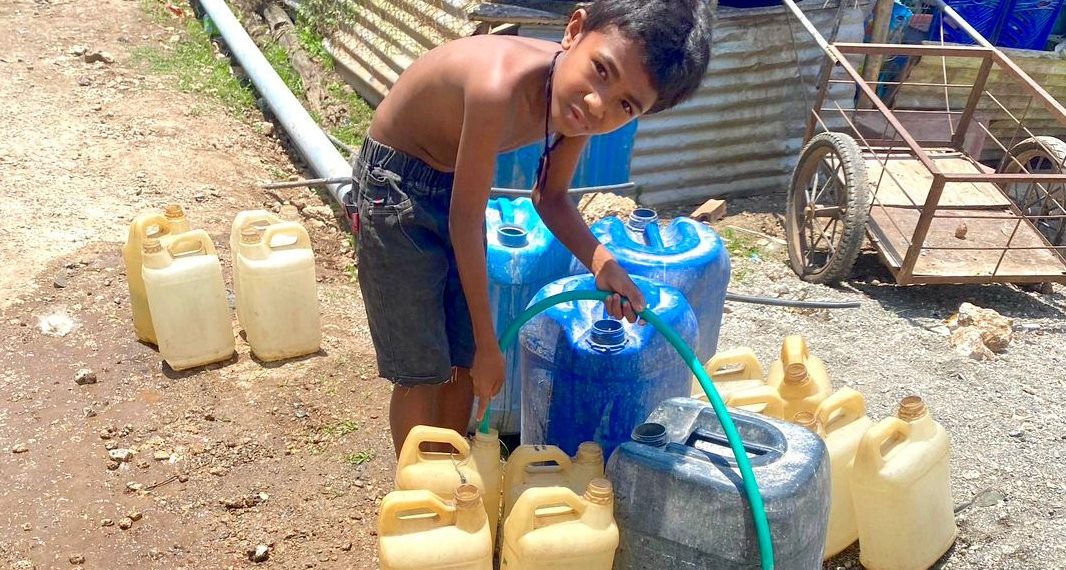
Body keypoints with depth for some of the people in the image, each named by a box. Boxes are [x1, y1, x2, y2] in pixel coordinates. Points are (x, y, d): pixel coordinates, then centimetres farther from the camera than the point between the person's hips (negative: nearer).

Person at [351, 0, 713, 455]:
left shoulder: (578, 104, -16)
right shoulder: (501, 88, -39)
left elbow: (550, 197, 0)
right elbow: (466, 222, -28)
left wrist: (602, 262, -18)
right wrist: (489, 345, -18)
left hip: (453, 183, 7)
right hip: (394, 184, -6)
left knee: (464, 360, 13)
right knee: (422, 370, 1)